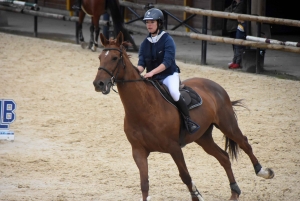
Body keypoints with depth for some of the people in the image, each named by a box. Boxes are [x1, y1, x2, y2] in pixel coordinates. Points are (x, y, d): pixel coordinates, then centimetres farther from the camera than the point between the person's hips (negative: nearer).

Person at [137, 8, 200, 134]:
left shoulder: (167, 40, -11)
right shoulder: (145, 44, 6)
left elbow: (167, 62, -20)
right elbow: (142, 64, 1)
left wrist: (151, 72, -32)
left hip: (169, 75, -6)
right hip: (152, 79, 6)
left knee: (173, 91, -34)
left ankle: (188, 120, -24)